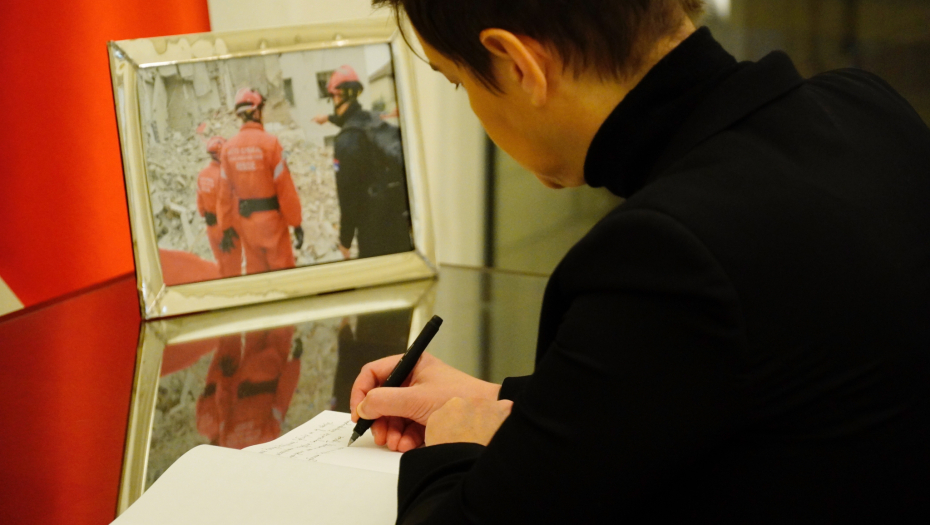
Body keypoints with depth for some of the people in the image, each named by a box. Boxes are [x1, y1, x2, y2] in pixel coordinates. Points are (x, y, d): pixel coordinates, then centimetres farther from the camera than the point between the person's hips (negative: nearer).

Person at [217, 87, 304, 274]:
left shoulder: (229, 147, -1)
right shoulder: (269, 142, -14)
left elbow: (225, 192, 2)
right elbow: (285, 188, -14)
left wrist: (226, 227, 9)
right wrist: (296, 223, -7)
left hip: (246, 221, 4)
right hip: (271, 217, -4)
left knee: (255, 271, 13)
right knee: (282, 271, 4)